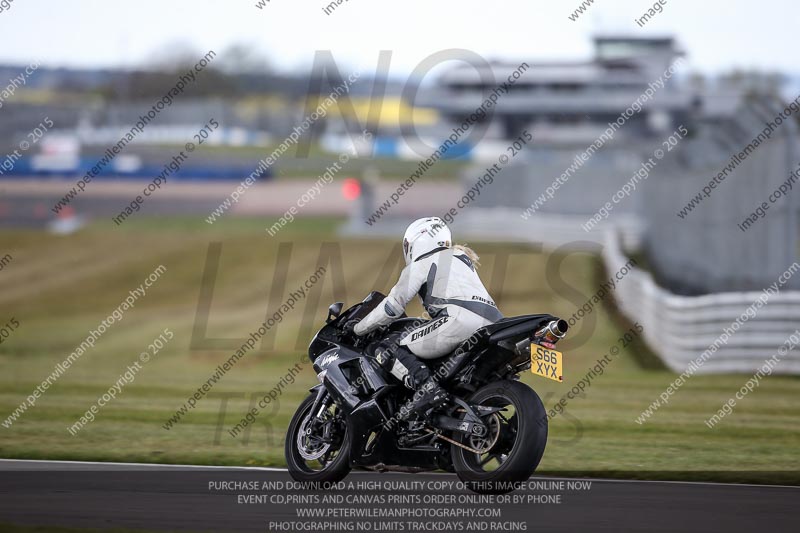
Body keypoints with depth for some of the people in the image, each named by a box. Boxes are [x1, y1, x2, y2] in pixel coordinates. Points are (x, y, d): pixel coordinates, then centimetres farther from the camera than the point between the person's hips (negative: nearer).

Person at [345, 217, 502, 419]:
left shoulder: (422, 263, 11)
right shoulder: (459, 258, 35)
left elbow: (393, 306, 7)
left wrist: (358, 328, 19)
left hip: (460, 322, -9)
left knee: (386, 349, -4)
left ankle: (426, 387, -27)